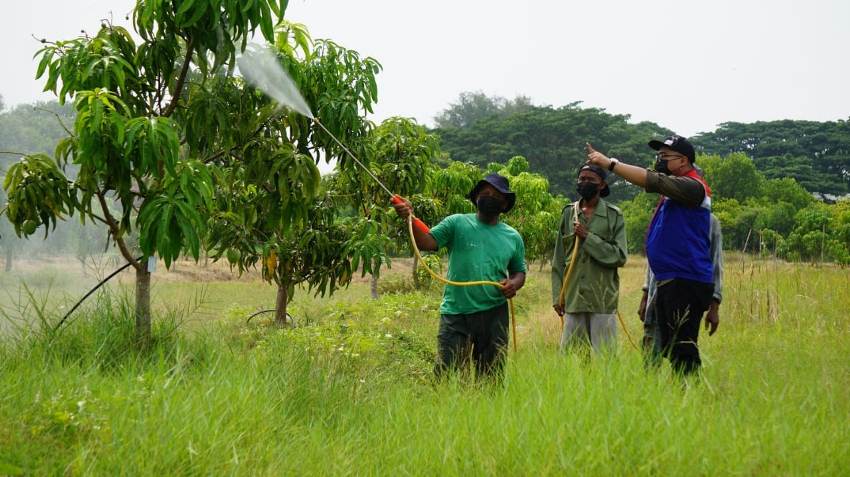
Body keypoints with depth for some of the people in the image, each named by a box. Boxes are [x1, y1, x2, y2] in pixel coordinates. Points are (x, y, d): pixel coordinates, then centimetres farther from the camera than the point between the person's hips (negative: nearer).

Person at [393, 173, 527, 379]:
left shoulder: (513, 237, 12)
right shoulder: (457, 223, 2)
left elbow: (519, 271, 23)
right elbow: (426, 243, -10)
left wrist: (514, 284, 0)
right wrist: (410, 219, -27)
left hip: (493, 314, 3)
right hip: (455, 313, -3)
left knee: (491, 377, 9)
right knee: (446, 373, -8)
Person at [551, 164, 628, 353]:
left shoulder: (614, 216, 1)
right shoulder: (569, 213, 10)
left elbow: (620, 256, -8)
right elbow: (559, 259, 12)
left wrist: (588, 238, -12)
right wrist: (557, 295, 7)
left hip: (603, 300, -3)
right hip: (573, 298, 3)